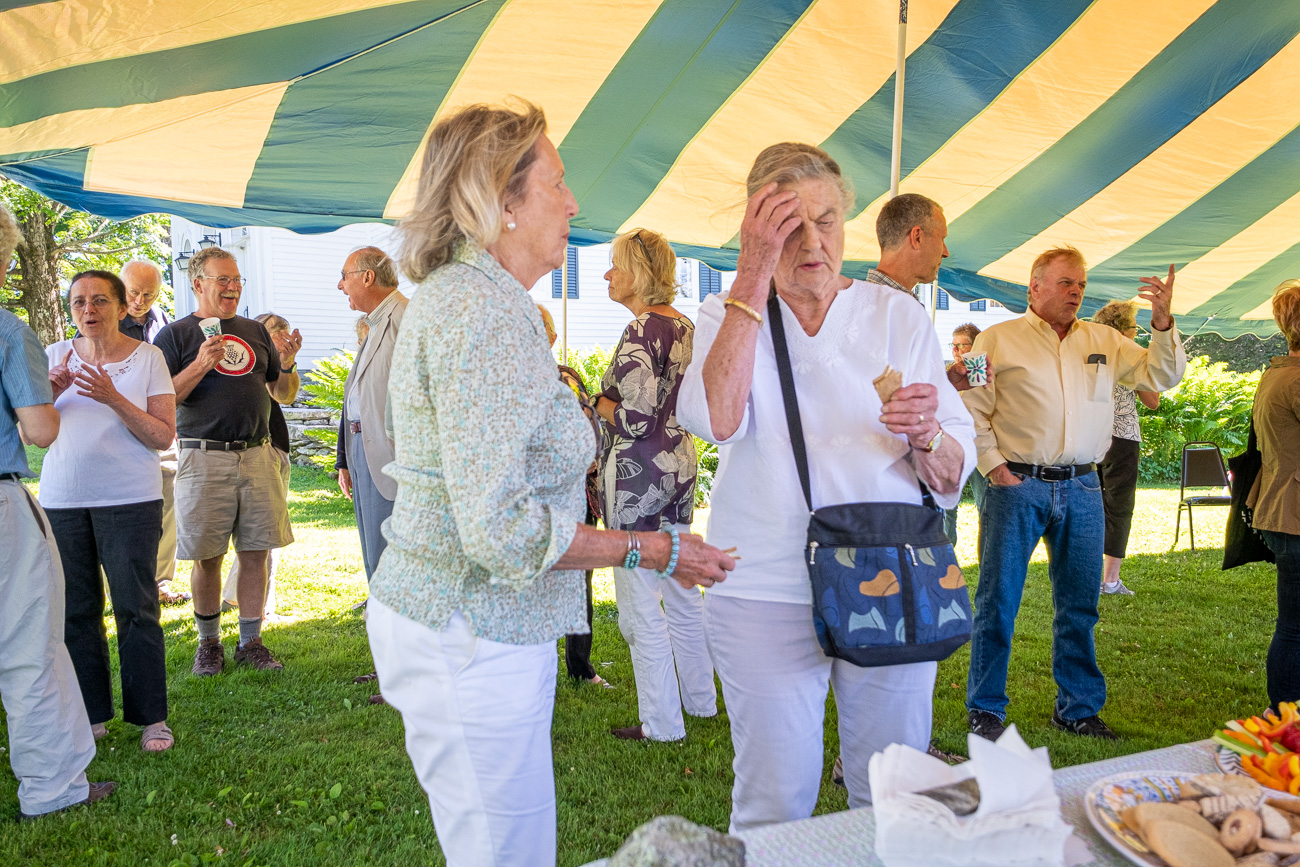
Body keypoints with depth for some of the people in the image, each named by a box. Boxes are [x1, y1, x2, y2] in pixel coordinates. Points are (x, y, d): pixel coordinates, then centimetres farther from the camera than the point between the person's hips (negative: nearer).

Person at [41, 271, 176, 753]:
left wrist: (113, 398, -19)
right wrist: (51, 392, -11)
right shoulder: (55, 356, 9)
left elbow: (163, 437, -6)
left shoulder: (147, 357, -1)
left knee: (136, 609, -1)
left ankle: (151, 717, 8)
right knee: (75, 610, 8)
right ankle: (91, 714, 21)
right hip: (61, 499, 4)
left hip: (129, 499, -3)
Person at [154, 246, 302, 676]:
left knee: (255, 553, 4)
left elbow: (285, 395, 16)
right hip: (205, 459, -3)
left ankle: (250, 642, 16)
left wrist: (287, 363, -5)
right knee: (208, 557, 3)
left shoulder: (255, 331, 15)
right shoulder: (176, 335, 3)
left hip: (258, 456, 3)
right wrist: (201, 365, -18)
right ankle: (208, 643, 22)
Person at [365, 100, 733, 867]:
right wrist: (656, 550, -17)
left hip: (438, 618, 11)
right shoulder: (490, 312, -21)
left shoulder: (454, 295, 13)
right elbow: (500, 528, -27)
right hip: (471, 638, -11)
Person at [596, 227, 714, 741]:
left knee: (641, 606, 2)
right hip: (680, 465, 9)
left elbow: (636, 419, -23)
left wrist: (600, 403, -5)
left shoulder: (640, 332, -17)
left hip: (637, 474, -9)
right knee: (681, 593, 20)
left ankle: (661, 724, 14)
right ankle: (701, 699, 34)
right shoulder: (685, 326, 10)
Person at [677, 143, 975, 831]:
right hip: (766, 594, -1)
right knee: (774, 805, 6)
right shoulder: (727, 314, 2)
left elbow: (954, 475, 2)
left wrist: (926, 435, -20)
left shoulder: (898, 315, 5)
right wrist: (754, 273, -20)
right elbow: (713, 418, -21)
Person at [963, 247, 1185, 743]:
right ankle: (985, 710, 11)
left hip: (1082, 488, 4)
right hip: (1017, 485, -4)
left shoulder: (1104, 341, 15)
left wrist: (1163, 323, -2)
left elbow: (1161, 376, 13)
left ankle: (1078, 708, 26)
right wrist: (993, 466, -10)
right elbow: (971, 408, 0)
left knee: (1080, 604, 11)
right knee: (997, 601, -1)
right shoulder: (998, 339, 3)